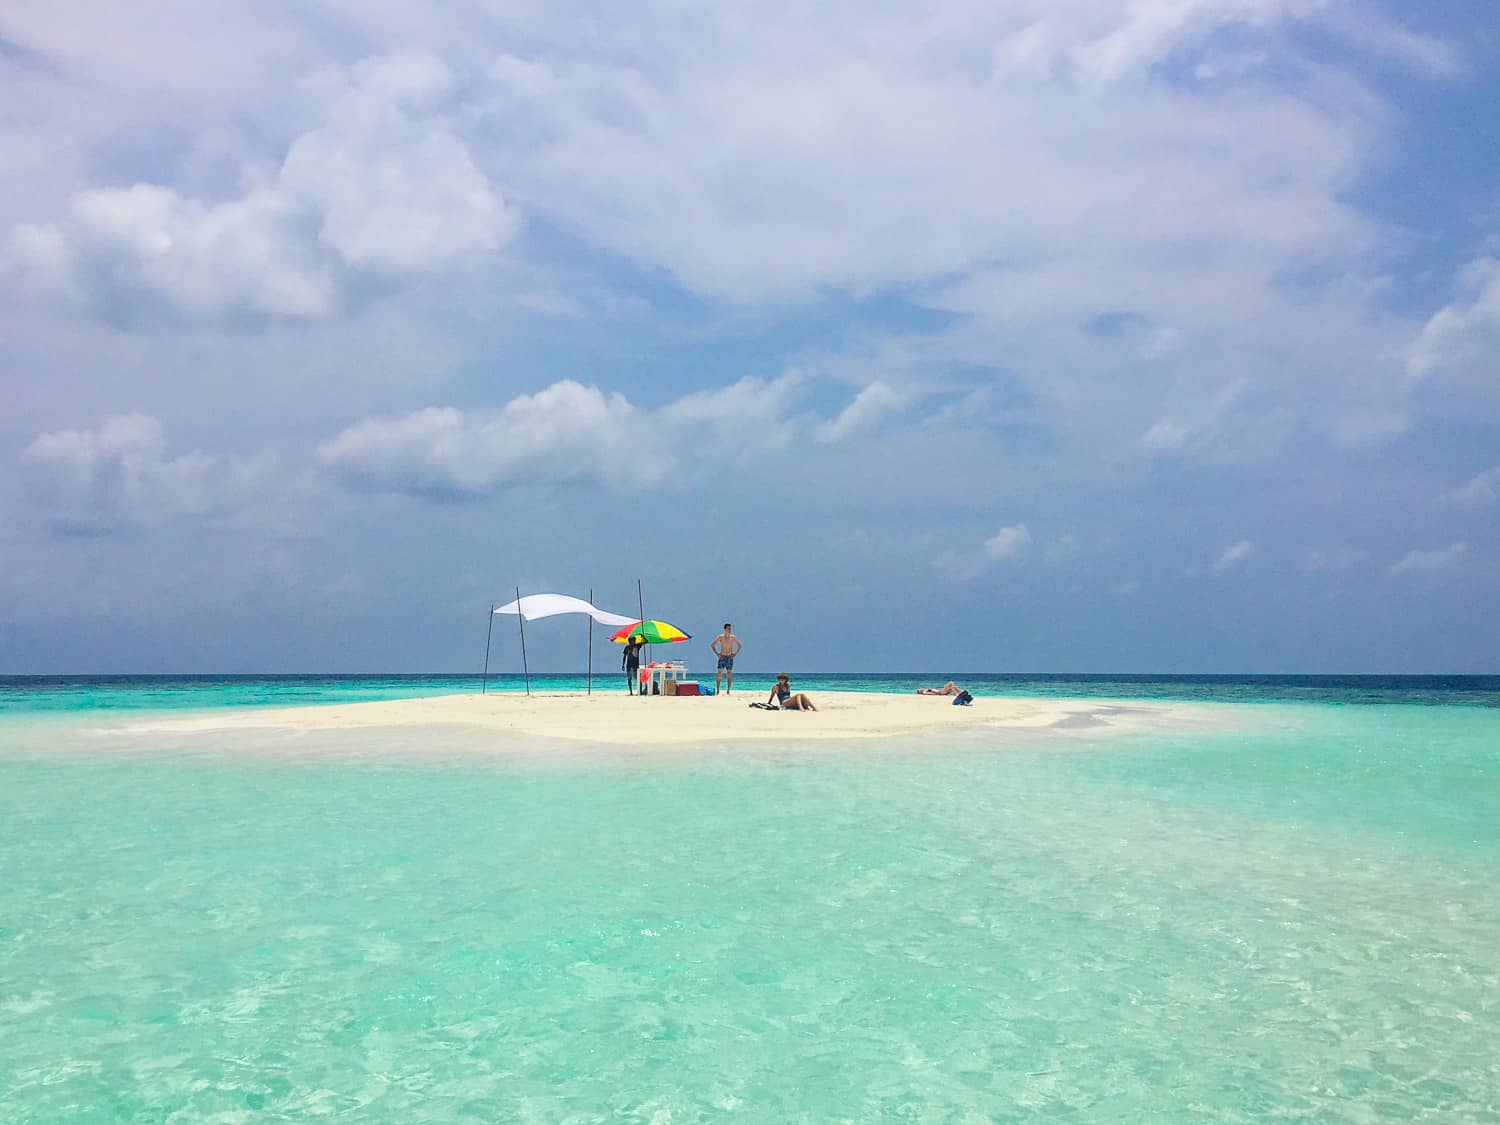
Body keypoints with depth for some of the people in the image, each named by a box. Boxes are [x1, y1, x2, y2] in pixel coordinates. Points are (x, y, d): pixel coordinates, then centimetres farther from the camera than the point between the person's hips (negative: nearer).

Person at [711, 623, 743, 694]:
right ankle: (717, 690, -4)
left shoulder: (733, 637, 2)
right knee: (719, 673, -8)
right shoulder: (721, 637, -3)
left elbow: (740, 646, 13)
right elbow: (712, 645, 2)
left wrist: (735, 654, 1)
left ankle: (728, 690, 5)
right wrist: (717, 653, -6)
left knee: (729, 674, 0)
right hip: (722, 657, -2)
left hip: (730, 657, 2)